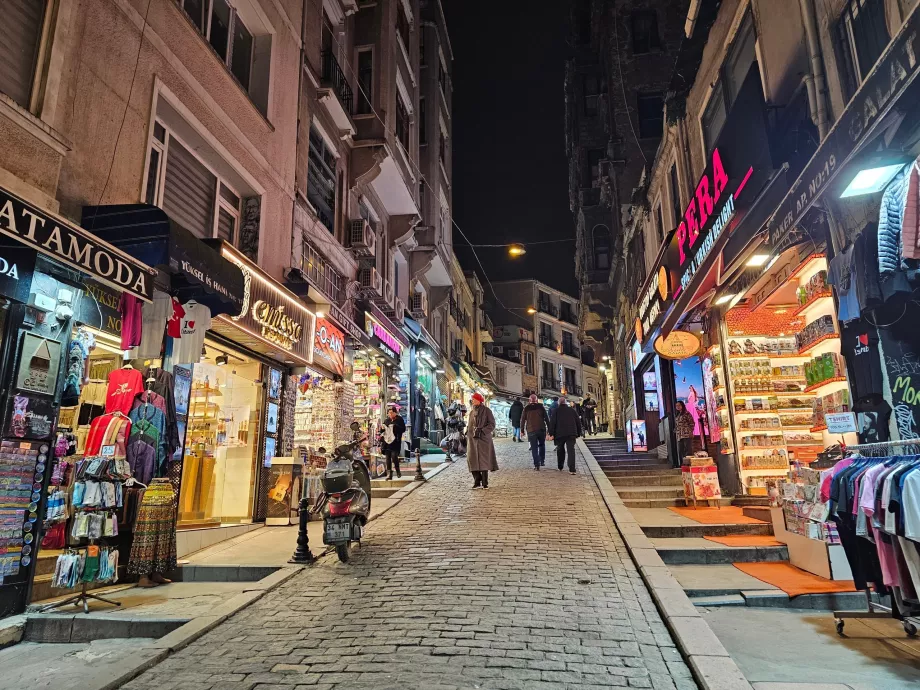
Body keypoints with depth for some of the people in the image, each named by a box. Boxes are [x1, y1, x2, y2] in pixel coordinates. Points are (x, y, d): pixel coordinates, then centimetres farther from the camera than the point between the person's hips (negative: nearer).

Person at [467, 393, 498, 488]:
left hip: (483, 438, -5)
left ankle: (485, 482, 3)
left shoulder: (486, 411, -2)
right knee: (472, 459, -1)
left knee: (484, 460, -6)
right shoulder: (472, 412, 15)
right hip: (472, 439, 5)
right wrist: (467, 432, 9)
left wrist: (482, 431, -16)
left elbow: (492, 425, -6)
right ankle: (477, 481, 8)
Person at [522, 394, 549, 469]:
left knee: (534, 448, 1)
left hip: (531, 430, -1)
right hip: (541, 429, 1)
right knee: (542, 445, 21)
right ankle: (542, 461, 18)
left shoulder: (526, 408, 4)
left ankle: (537, 465, -4)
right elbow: (547, 418, 2)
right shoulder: (541, 407, 3)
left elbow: (523, 420, 4)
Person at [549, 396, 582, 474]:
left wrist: (551, 434, -5)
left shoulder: (556, 411, 2)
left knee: (560, 450, 18)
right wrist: (578, 433, 19)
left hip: (560, 434, -1)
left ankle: (560, 467, 26)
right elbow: (578, 422, 13)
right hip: (571, 434, 1)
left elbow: (552, 423, -6)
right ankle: (572, 469, -17)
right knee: (571, 450, -6)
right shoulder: (572, 410, 11)